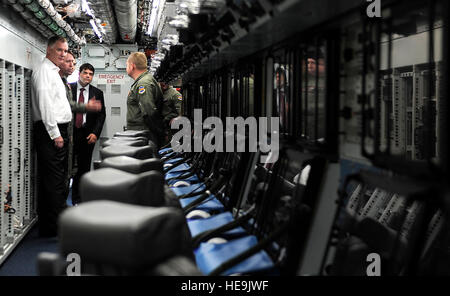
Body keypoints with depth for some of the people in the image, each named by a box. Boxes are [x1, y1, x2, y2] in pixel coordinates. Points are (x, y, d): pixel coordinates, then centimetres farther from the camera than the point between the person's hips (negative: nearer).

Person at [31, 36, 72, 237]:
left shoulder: (53, 72, 23)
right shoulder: (43, 70, -8)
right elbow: (45, 103, -17)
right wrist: (55, 133, -19)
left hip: (57, 130, 10)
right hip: (50, 131, -10)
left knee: (54, 179, 12)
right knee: (54, 179, -10)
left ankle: (48, 225, 19)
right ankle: (55, 227, -8)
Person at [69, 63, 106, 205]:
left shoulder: (97, 93, 8)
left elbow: (101, 115, 7)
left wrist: (95, 133, -3)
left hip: (87, 135, 2)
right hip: (69, 133, -2)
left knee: (83, 168, 3)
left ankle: (77, 200, 11)